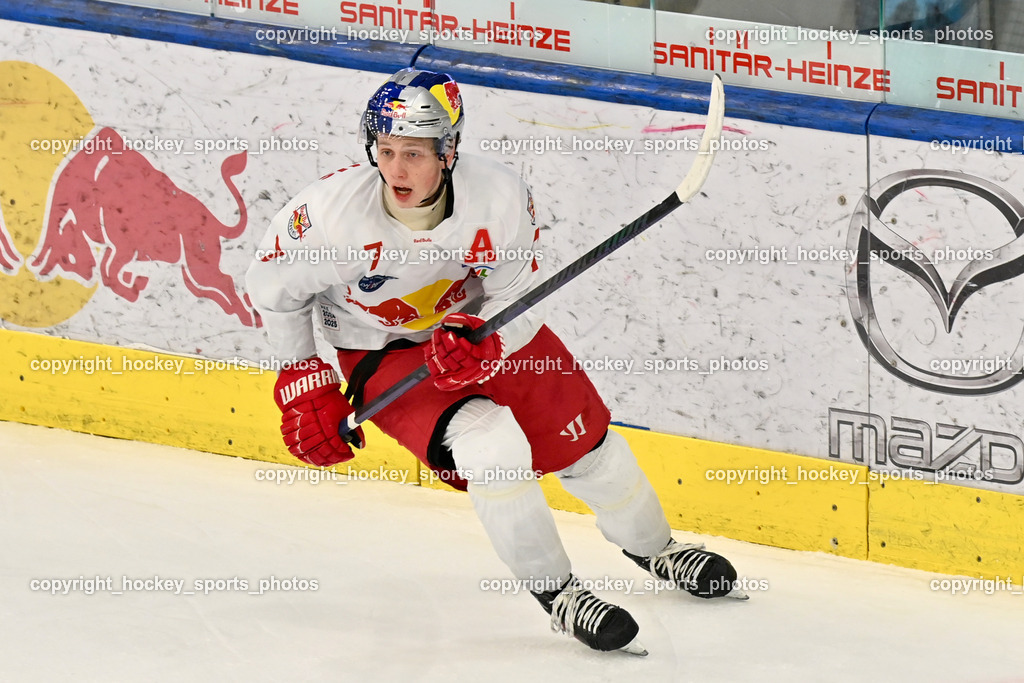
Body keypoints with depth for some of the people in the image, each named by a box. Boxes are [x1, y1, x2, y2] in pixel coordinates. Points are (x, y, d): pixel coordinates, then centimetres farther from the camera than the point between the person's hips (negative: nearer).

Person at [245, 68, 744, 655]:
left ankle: (651, 546, 41)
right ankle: (555, 593, -5)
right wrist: (305, 386, -5)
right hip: (382, 353, -3)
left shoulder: (500, 197, -28)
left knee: (584, 440, 9)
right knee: (491, 446, -25)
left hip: (482, 324, 3)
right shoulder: (332, 213, -30)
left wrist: (478, 339, -37)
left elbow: (517, 300, -15)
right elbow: (273, 288, -11)